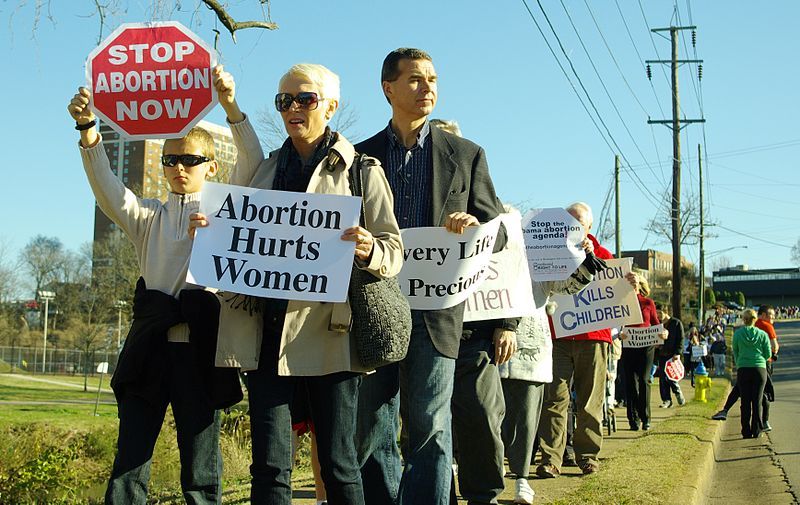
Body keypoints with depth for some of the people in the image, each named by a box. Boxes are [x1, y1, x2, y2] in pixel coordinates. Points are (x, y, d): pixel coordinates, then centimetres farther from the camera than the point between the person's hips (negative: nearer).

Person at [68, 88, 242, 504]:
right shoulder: (149, 218, 15)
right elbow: (107, 189, -1)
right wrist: (88, 129, -17)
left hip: (198, 350, -2)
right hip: (150, 348, 3)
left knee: (200, 471, 4)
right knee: (128, 465, 3)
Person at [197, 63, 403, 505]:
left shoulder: (361, 171, 5)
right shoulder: (262, 168, 17)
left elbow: (394, 250, 1)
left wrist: (368, 250, -21)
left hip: (327, 330, -3)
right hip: (267, 330, 4)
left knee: (337, 462, 0)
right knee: (269, 465, 2)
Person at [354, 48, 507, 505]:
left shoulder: (467, 155, 10)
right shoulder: (361, 157, 12)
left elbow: (498, 232, 8)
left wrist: (475, 226, -14)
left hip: (435, 309, -1)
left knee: (430, 428, -5)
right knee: (372, 431, 6)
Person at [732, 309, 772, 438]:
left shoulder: (737, 334, 0)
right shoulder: (762, 334, 0)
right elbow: (768, 354, 4)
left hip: (743, 369, 0)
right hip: (760, 369, 0)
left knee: (745, 402, 5)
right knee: (757, 401, 5)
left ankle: (746, 431, 5)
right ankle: (756, 431, 5)